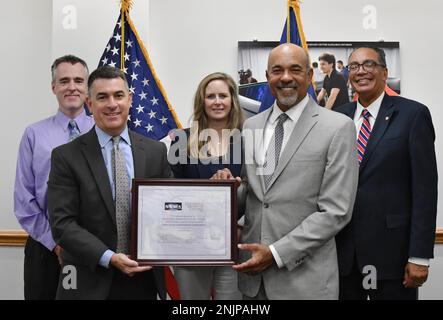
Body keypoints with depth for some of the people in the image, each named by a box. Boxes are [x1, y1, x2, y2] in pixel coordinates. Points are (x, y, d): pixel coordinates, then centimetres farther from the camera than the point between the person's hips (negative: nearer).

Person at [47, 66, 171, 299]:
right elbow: (62, 223, -10)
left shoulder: (156, 151, 3)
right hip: (91, 282, -2)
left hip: (144, 279, 3)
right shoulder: (66, 157, -5)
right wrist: (109, 258, -19)